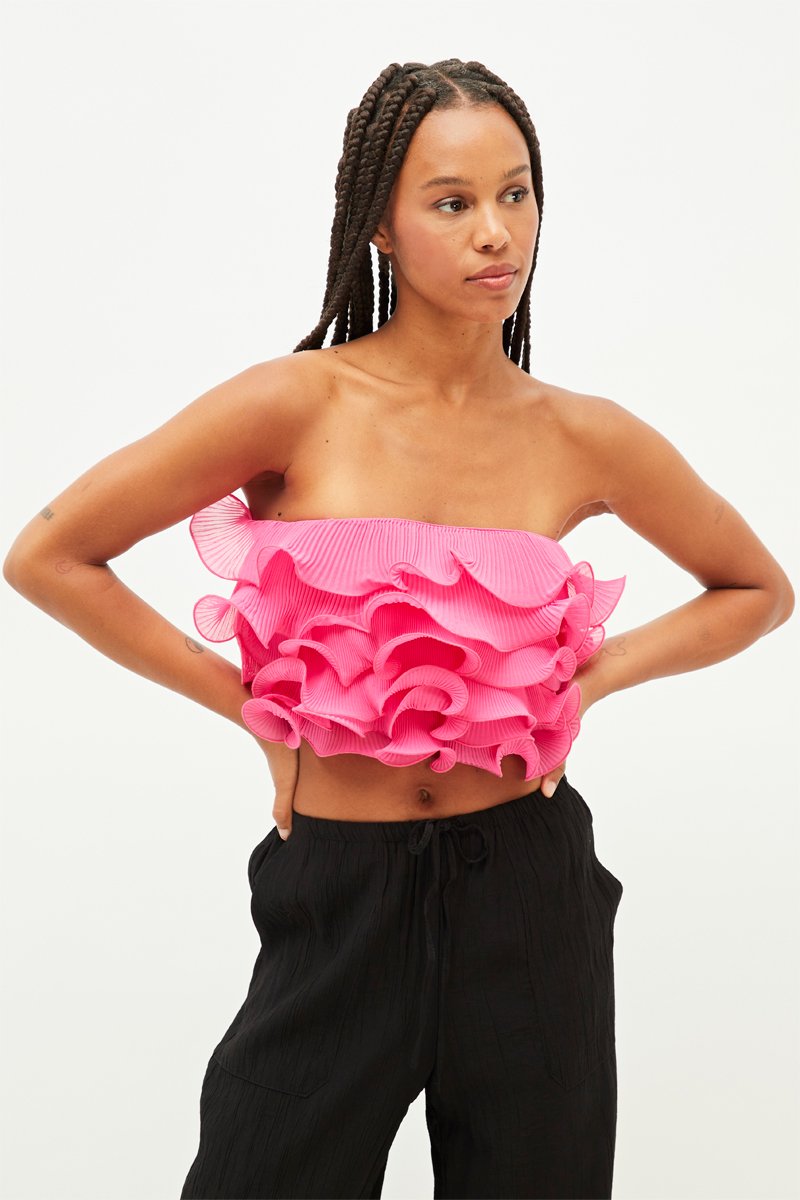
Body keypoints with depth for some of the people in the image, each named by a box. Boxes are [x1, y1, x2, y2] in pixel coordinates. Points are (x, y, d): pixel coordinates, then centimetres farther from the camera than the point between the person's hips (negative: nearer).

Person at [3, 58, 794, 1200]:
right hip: (339, 902, -2)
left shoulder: (585, 438, -3)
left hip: (532, 900, 2)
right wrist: (247, 701, -6)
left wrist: (591, 678, -1)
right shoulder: (300, 403, -11)